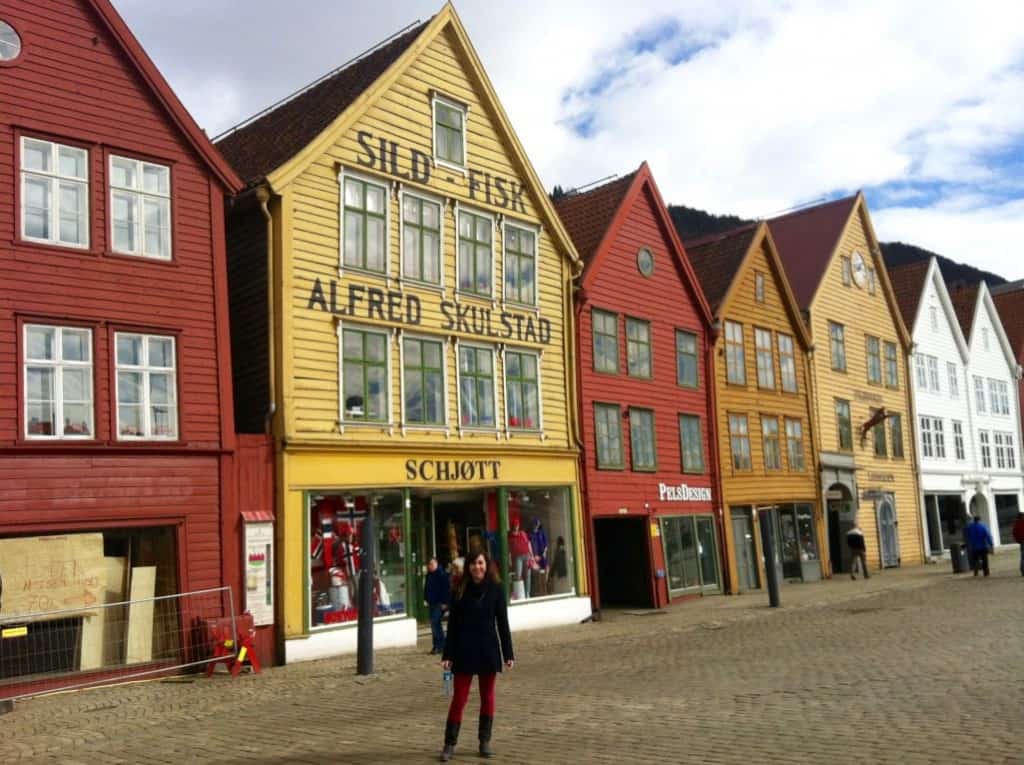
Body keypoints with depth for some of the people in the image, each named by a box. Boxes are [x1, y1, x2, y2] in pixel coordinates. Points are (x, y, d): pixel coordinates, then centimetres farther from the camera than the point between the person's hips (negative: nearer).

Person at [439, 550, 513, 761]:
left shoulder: (496, 589, 0)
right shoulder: (460, 591, -1)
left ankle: (485, 742, 20)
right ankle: (450, 744, 7)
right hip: (464, 650, -1)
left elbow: (502, 623, 2)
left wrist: (508, 654, -2)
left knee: (487, 696, 9)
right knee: (459, 698, -1)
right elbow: (452, 624, 1)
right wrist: (447, 655, -4)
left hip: (488, 650, 1)